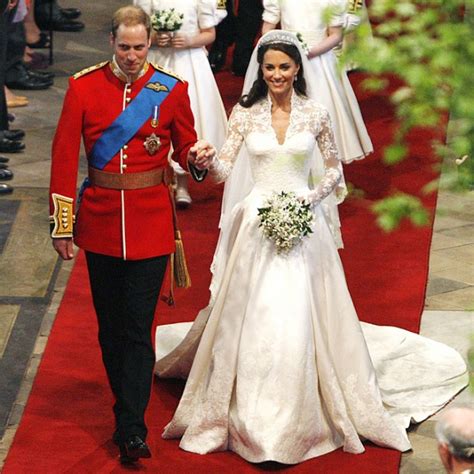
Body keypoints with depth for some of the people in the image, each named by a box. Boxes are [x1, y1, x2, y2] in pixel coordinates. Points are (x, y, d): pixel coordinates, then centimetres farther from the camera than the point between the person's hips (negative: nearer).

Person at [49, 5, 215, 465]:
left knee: (137, 328, -6)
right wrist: (62, 225, -3)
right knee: (110, 325, 12)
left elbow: (184, 150, 8)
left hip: (151, 223, -2)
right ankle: (129, 407, 29)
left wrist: (197, 157, -17)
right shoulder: (83, 86, -2)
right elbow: (64, 157, -1)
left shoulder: (172, 90, -2)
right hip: (100, 218, 2)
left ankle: (131, 430, -5)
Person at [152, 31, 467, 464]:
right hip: (257, 223, 1)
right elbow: (226, 168, -4)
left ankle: (300, 419, 9)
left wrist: (313, 197, -8)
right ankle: (250, 416, 12)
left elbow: (335, 168, 10)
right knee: (251, 319, -1)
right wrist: (206, 164, -26)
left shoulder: (315, 114, 1)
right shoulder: (245, 113, 2)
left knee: (299, 319, -4)